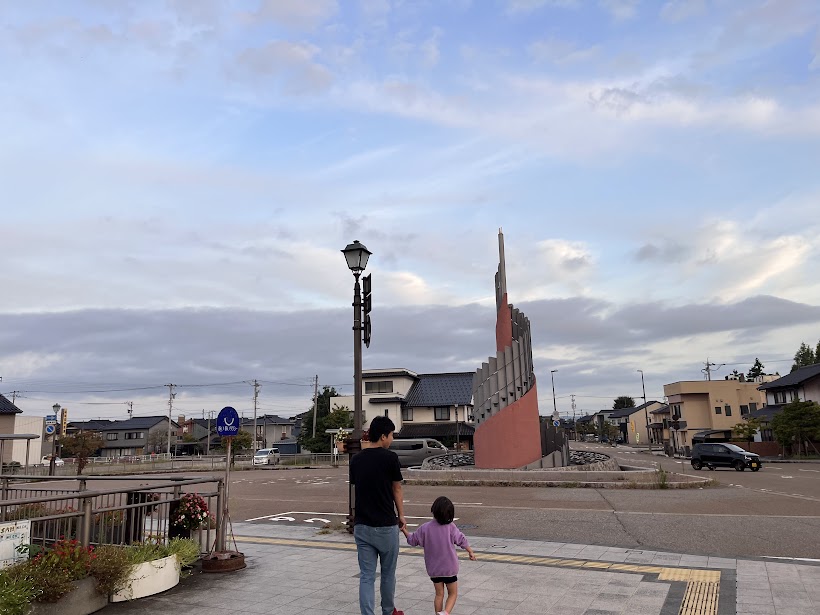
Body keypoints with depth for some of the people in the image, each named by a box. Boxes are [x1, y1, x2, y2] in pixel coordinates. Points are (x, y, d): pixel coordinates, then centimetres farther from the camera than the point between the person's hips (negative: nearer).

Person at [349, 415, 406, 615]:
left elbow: (356, 488, 8)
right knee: (388, 574, 16)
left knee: (366, 576, 6)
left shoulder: (356, 460, 2)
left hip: (361, 526, 4)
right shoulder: (390, 458, -11)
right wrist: (401, 515, 13)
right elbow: (396, 489, -1)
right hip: (386, 526, -3)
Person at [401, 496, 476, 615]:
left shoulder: (425, 528, -10)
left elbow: (412, 540, 0)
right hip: (449, 568, -2)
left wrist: (404, 531, 16)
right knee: (453, 593, 10)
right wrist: (470, 551, 11)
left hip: (434, 569, 2)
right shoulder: (451, 527, -13)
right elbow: (461, 540, -4)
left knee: (439, 594, 16)